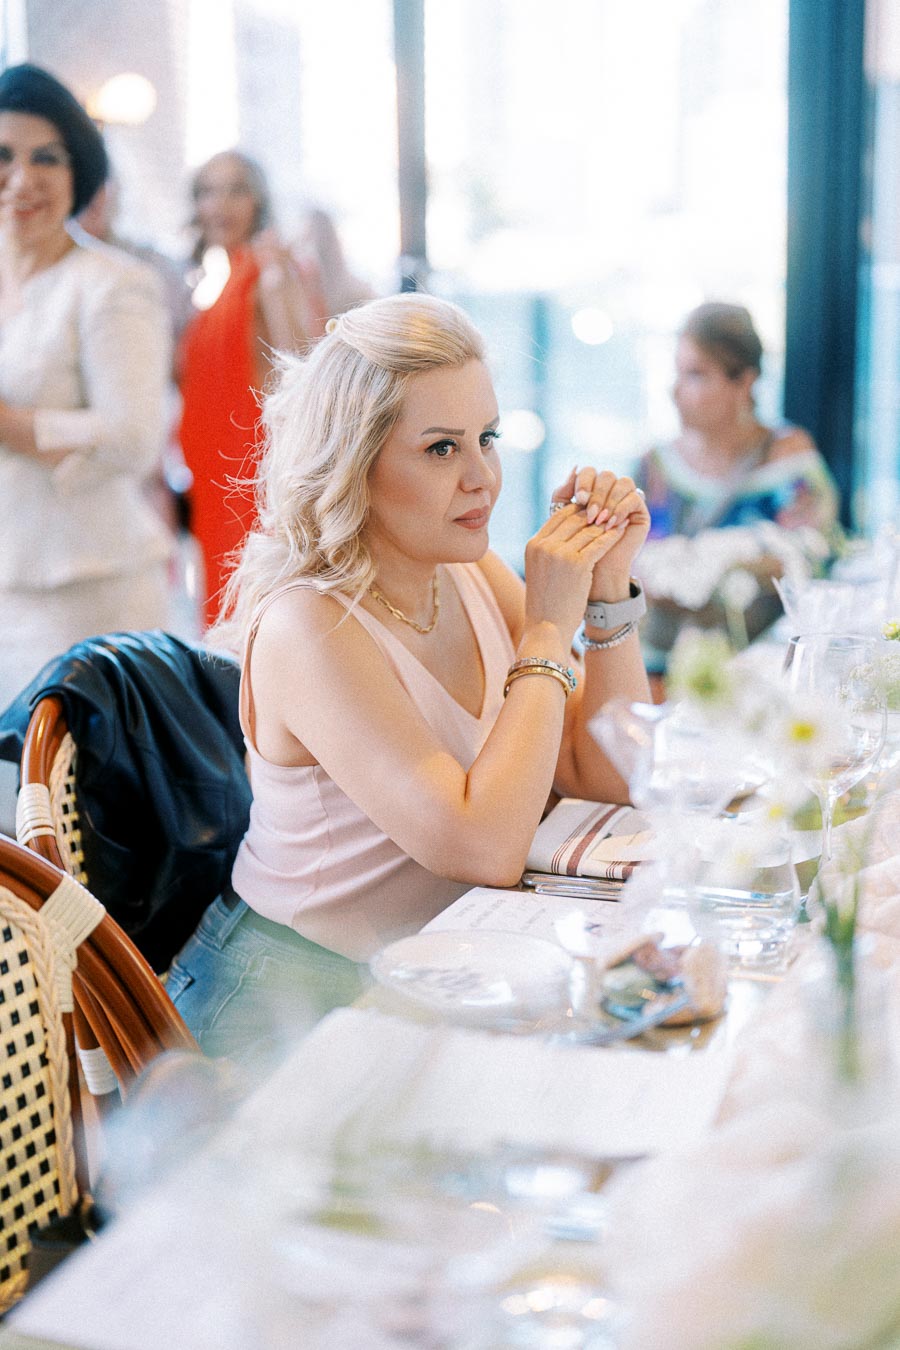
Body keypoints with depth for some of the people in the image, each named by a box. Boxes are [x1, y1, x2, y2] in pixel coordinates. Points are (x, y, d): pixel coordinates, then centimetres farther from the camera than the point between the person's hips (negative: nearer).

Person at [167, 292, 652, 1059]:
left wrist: (610, 588, -9)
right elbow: (484, 849, -31)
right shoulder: (309, 625, -22)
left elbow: (607, 779, 2)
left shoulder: (469, 571, 0)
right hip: (297, 993, -7)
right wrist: (548, 631, -22)